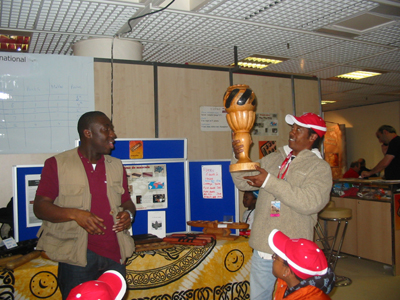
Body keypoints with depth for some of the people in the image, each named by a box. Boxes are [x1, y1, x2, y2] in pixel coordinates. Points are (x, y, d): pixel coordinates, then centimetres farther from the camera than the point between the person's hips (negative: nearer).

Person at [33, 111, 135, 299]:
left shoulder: (116, 166, 14)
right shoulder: (57, 164, -1)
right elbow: (40, 207, -5)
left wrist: (128, 213, -4)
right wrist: (75, 214, -21)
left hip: (114, 253, 4)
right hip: (77, 254, -4)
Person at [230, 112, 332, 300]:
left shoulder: (320, 167, -6)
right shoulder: (273, 159, 10)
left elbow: (310, 202, -23)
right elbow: (244, 182, 8)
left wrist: (269, 182, -23)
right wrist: (239, 157, -11)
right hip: (262, 247, 5)